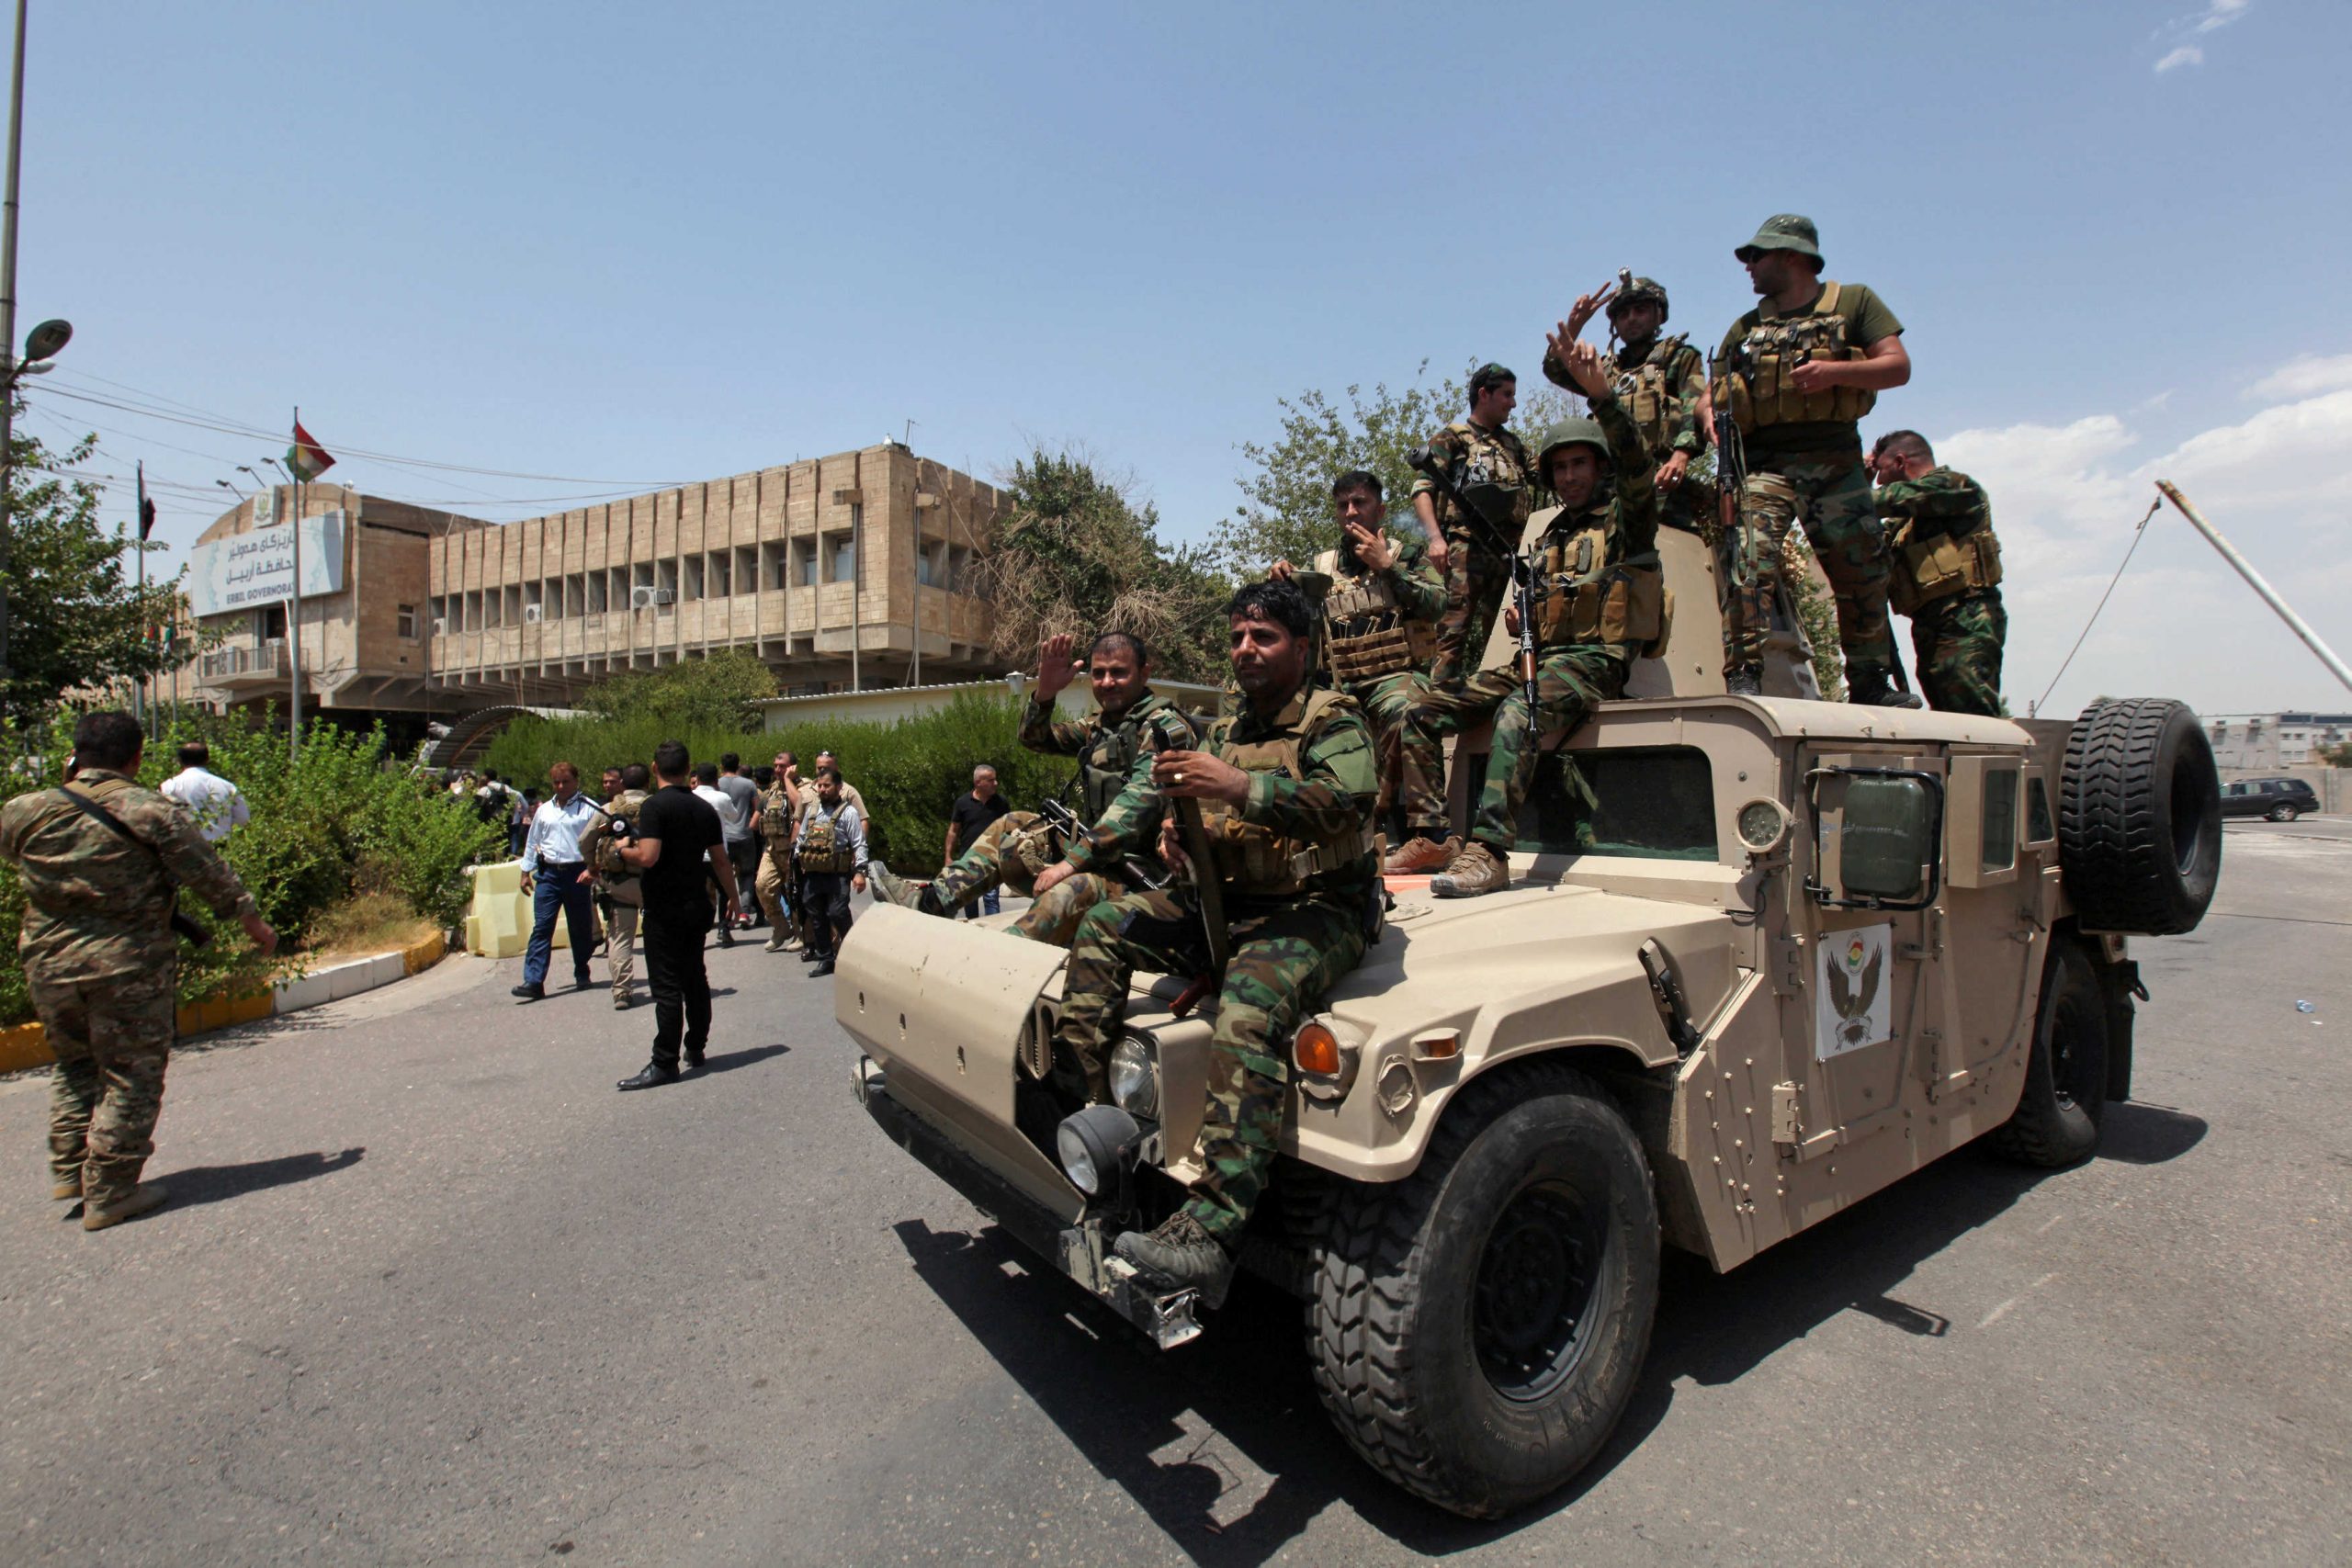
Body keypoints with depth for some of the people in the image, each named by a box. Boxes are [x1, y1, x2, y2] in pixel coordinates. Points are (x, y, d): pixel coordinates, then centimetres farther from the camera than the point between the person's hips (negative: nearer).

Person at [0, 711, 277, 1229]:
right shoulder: (153, 812, -11)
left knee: (75, 1065, 24)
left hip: (48, 964, 5)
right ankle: (111, 1192, 11)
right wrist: (254, 924, 6)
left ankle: (69, 1170, 27)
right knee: (131, 1078, 6)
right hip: (130, 965, -4)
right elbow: (211, 875, -7)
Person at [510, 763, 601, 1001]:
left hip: (577, 873, -3)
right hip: (548, 874, 3)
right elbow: (532, 842, 20)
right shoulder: (543, 811, 13)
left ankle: (582, 975, 25)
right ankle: (534, 982, -7)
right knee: (541, 928, -4)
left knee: (581, 929, 9)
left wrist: (592, 869, -15)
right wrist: (526, 872, 17)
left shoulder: (589, 809, -2)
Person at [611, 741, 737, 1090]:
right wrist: (732, 897, 21)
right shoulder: (704, 808, 6)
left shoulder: (654, 806, -14)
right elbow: (721, 861, 9)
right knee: (694, 978, 15)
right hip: (696, 905, 7)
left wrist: (624, 850, -3)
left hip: (664, 908, -6)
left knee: (666, 986, -5)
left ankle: (664, 1064, -3)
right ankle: (696, 1048, 24)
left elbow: (648, 856, -24)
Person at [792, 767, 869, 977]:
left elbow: (859, 844, -9)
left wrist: (860, 871, -16)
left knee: (838, 915, -13)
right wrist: (795, 862, 18)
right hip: (811, 874, 6)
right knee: (816, 918, 9)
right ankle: (825, 960, 18)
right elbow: (801, 839, 24)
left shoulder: (848, 812, -4)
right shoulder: (811, 811, 15)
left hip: (837, 875, -6)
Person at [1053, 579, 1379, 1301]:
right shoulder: (1225, 730, 18)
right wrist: (1181, 831, -7)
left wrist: (1238, 787, -34)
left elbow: (1349, 798, -24)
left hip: (1316, 910, -8)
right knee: (1104, 926, -5)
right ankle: (1071, 1106, -6)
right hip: (1225, 901, 8)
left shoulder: (1332, 719, -5)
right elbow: (1204, 816, 19)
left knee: (1247, 1012, -35)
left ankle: (1209, 1235, -41)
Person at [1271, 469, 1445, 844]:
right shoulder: (1322, 565, 22)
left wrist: (1385, 566, -5)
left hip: (1395, 675, -3)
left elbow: (1437, 603, -3)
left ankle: (1373, 818, -22)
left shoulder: (1406, 553, 14)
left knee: (1403, 714, -37)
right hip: (1337, 682, 4)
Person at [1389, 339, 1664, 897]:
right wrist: (1520, 619, 8)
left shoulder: (1625, 519, 6)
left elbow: (1635, 463, -16)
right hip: (1536, 658, 7)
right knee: (1423, 715, -9)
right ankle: (1428, 836, -10)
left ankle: (1488, 853, -43)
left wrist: (1600, 393, -30)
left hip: (1593, 659, -7)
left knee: (1517, 713, -39)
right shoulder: (1550, 535, 26)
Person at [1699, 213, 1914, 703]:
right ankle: (1744, 674, -23)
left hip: (1836, 463, 0)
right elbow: (1710, 396, 15)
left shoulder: (1854, 301, 12)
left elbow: (1898, 367, 3)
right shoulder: (1746, 327, 19)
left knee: (1863, 571, 2)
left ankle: (1871, 680, 14)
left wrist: (1834, 371, -14)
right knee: (1751, 560, -21)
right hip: (1764, 464, 0)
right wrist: (1712, 417, -9)